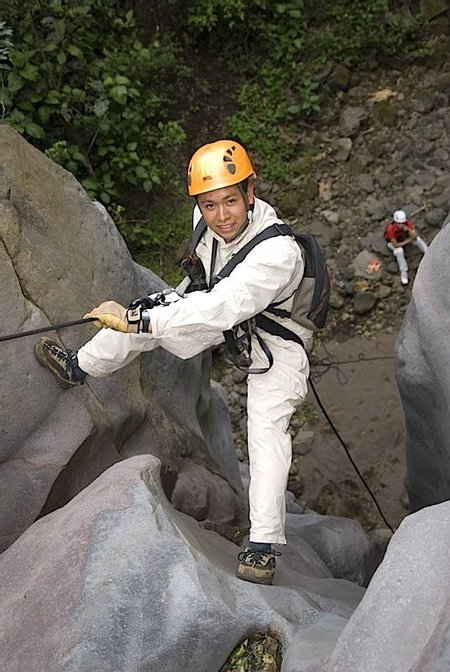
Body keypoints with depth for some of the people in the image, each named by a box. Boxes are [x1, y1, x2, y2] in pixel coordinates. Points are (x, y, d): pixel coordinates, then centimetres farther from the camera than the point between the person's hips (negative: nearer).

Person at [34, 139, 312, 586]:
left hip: (273, 338, -6)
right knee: (147, 311, 2)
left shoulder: (278, 252, -40)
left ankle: (263, 544, -12)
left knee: (267, 431, -20)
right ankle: (79, 367, 28)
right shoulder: (206, 219, -18)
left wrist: (136, 320, -50)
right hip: (221, 319, 7)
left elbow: (221, 309, -49)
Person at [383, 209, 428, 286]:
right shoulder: (390, 228, -40)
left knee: (418, 240, -20)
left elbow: (415, 237, -35)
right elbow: (396, 245, -33)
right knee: (399, 251, -34)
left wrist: (408, 229, -52)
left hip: (404, 237, 4)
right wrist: (409, 241, -23)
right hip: (393, 242, -4)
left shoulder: (408, 223, -31)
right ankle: (403, 272, -16)